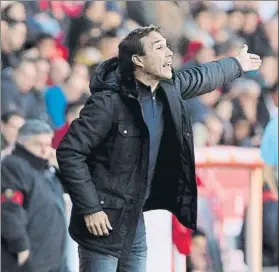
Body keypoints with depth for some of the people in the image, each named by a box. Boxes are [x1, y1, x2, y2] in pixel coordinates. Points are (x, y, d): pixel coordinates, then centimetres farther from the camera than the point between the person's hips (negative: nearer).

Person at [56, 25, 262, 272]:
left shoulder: (168, 90, 5)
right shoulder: (109, 102, -19)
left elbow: (200, 78, 28)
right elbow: (69, 152, -20)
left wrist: (237, 65, 45)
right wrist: (89, 208, -22)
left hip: (135, 220, 8)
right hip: (103, 219, -8)